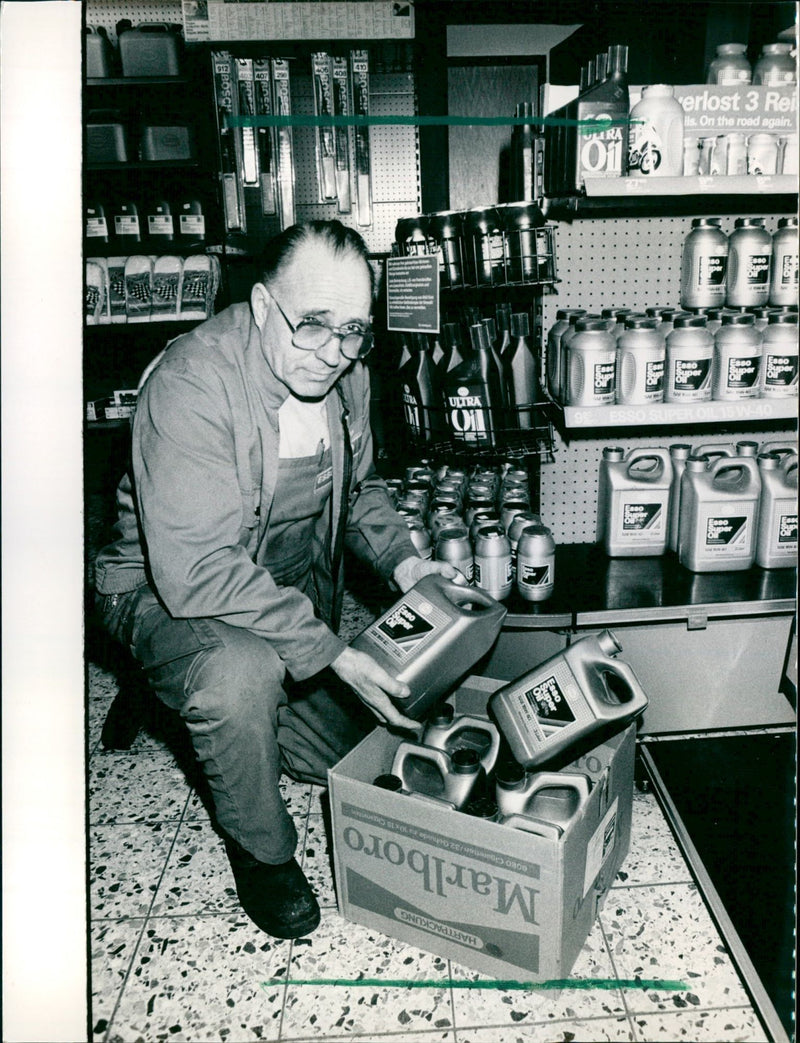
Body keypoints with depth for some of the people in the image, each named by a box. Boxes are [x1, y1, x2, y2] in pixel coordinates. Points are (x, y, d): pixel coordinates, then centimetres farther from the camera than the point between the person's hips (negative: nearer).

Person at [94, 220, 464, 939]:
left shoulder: (344, 374, -8)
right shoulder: (192, 384, -31)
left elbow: (358, 486, 10)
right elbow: (197, 569, -36)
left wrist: (399, 558, -9)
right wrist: (331, 651, -38)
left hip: (294, 595, 7)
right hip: (169, 595, -6)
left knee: (348, 750, 12)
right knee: (242, 670, -39)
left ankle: (213, 704, 34)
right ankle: (261, 851, -6)